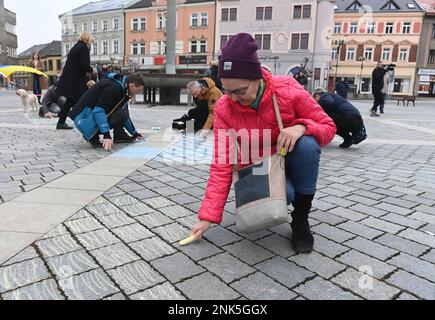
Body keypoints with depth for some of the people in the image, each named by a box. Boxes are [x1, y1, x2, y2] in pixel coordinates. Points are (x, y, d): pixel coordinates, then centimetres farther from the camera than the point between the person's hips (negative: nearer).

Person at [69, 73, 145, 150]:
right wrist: (106, 135, -34)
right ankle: (92, 137, -14)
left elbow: (125, 115, 20)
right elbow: (98, 111, -30)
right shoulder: (113, 88, -23)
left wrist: (134, 133, 23)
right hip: (83, 118, -9)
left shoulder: (122, 88, 9)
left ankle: (119, 136, 7)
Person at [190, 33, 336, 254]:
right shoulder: (223, 109, -16)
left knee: (307, 143, -33)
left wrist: (301, 127, -35)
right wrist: (208, 216, -22)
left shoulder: (288, 90, -20)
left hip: (291, 162, 2)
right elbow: (222, 165, -17)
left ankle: (300, 219, -13)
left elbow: (328, 127, -11)